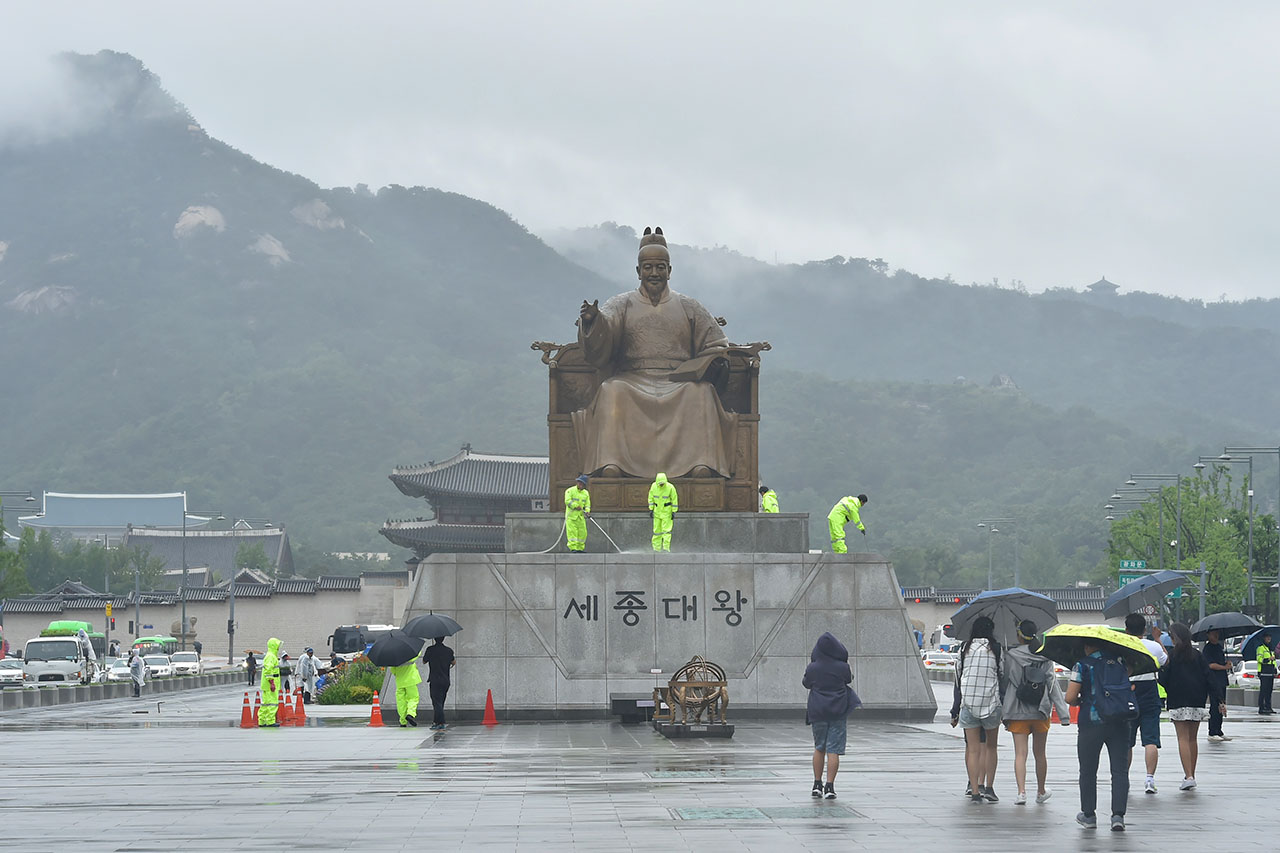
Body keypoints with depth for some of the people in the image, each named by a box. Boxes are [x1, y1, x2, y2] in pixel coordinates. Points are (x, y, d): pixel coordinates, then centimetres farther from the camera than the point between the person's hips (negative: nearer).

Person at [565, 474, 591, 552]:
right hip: (571, 515, -5)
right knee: (572, 532, -10)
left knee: (582, 533, 2)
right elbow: (567, 501, -14)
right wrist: (576, 506, -23)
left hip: (581, 516, 5)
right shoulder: (570, 491, -4)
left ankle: (580, 548, 11)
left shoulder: (586, 493, 12)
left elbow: (587, 504, 9)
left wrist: (587, 511, -10)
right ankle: (573, 548, -10)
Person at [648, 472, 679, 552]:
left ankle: (666, 547, -13)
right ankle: (656, 548, 11)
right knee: (657, 530, 5)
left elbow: (674, 500, -9)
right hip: (657, 511, 4)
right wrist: (651, 509, 0)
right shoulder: (654, 486, -6)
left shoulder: (670, 487, -16)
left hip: (667, 511, -4)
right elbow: (651, 498, 4)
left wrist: (674, 512, -10)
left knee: (666, 530, -10)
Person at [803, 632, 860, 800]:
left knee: (819, 748, 16)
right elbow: (849, 679, 9)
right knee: (833, 750, -1)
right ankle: (829, 786, -7)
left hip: (818, 712, 2)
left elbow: (806, 683, 11)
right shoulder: (842, 668, -11)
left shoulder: (812, 668, -8)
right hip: (838, 712, -1)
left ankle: (817, 784, 17)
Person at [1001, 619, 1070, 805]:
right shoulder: (1046, 658, 0)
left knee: (1020, 753, -3)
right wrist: (1063, 713, -3)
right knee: (1039, 754, 15)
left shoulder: (1010, 656, -6)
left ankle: (1021, 791, -17)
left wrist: (1002, 712, 7)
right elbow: (1054, 685, -3)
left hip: (1018, 713, -2)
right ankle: (1041, 792, 28)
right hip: (1040, 713, 2)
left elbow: (1004, 683, -1)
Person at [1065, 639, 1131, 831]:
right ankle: (1118, 815, -10)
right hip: (1119, 723, 2)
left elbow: (1070, 698, -9)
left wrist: (1079, 701, 11)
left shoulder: (1082, 666, -5)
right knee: (1120, 770, 2)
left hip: (1090, 723, -2)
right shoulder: (1118, 662, 5)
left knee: (1088, 771, 12)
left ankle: (1088, 815, 19)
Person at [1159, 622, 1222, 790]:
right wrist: (1220, 700, 3)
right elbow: (1209, 679, 3)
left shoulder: (1172, 656, -6)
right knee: (1192, 739, 14)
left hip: (1178, 703, -4)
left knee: (1183, 739, -6)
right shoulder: (1198, 656, 5)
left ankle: (1188, 776, -18)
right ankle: (1191, 776, 20)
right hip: (1197, 703, 4)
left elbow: (1164, 679, -5)